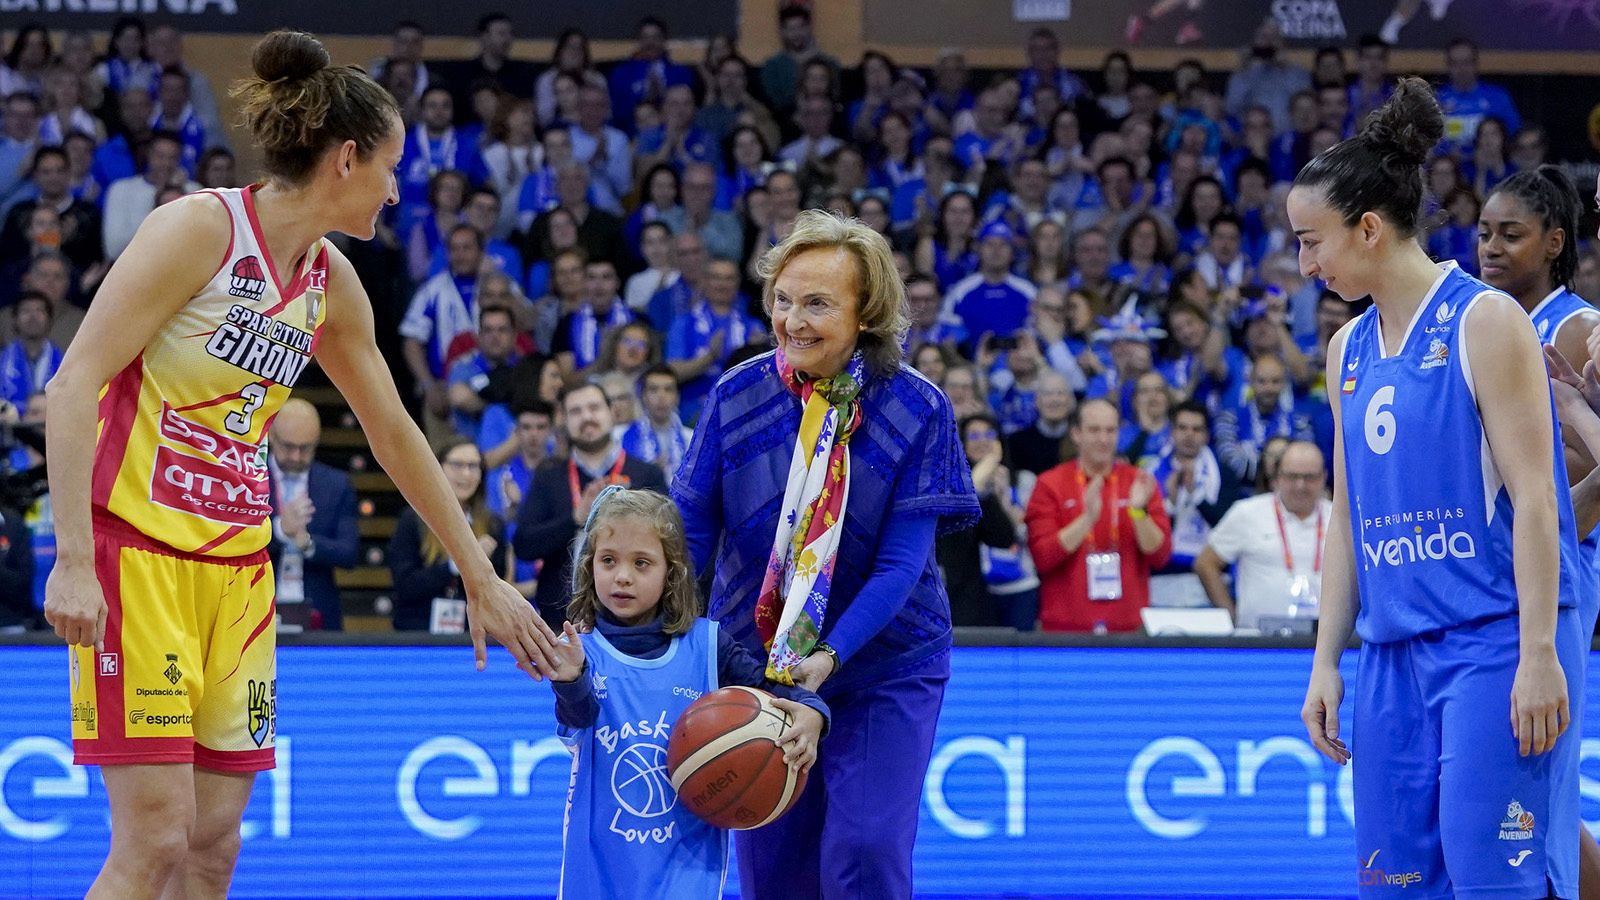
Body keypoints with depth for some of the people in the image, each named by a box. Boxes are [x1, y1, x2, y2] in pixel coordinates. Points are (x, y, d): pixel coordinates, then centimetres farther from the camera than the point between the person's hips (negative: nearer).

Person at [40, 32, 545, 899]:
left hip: (236, 562, 8)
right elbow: (73, 385, -16)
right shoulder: (200, 227, -12)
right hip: (135, 544, -8)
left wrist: (480, 578, 28)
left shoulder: (330, 283, 11)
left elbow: (395, 437, 24)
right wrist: (73, 561, -23)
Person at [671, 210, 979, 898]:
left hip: (885, 666, -2)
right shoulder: (737, 396, -6)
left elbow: (901, 563, -15)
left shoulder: (917, 410, -12)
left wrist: (830, 654, -29)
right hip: (756, 661, 2)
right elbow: (690, 531, -5)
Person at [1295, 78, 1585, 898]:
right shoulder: (1349, 349, 14)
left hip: (1495, 642, -7)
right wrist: (1325, 661, 14)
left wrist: (1539, 656, -17)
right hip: (1394, 650, 7)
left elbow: (1533, 497, -11)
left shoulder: (1484, 322, -7)